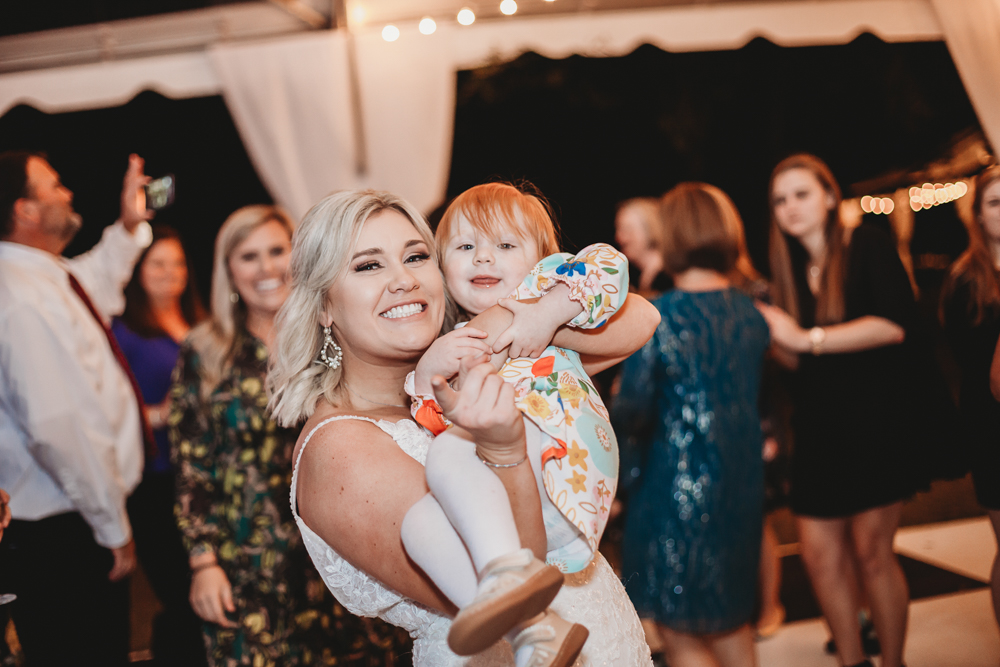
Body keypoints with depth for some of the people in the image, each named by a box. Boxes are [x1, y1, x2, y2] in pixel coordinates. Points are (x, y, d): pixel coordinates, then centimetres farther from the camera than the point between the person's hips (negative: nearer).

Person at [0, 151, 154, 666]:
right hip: (59, 537, -10)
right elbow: (58, 427, -29)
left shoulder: (44, 277, 7)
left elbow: (95, 285, 33)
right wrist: (113, 528, -21)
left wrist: (128, 227, 22)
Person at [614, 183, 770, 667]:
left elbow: (631, 412, -16)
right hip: (744, 480, 7)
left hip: (677, 488, -7)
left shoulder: (659, 315, -16)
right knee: (729, 620, 24)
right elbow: (760, 396, 11)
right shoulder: (750, 311, 2)